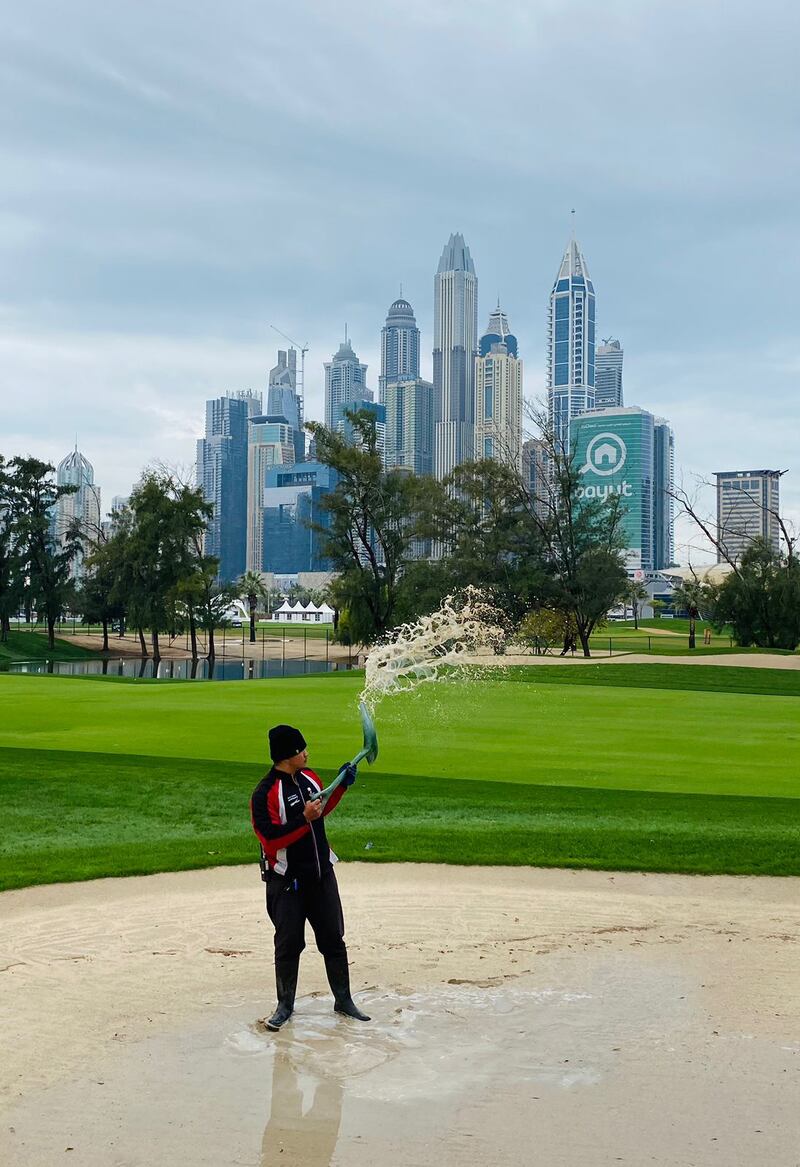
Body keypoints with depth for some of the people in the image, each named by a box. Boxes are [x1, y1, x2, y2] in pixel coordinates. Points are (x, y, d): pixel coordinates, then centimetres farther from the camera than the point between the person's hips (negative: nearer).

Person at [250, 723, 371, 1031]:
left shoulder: (309, 777, 5)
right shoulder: (264, 794, -19)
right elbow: (271, 840, -25)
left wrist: (341, 786, 9)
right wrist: (304, 819, -30)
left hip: (322, 874, 6)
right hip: (287, 881, -6)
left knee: (334, 939, 10)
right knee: (289, 943, 3)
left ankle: (343, 1000, 22)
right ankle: (285, 1005, 20)